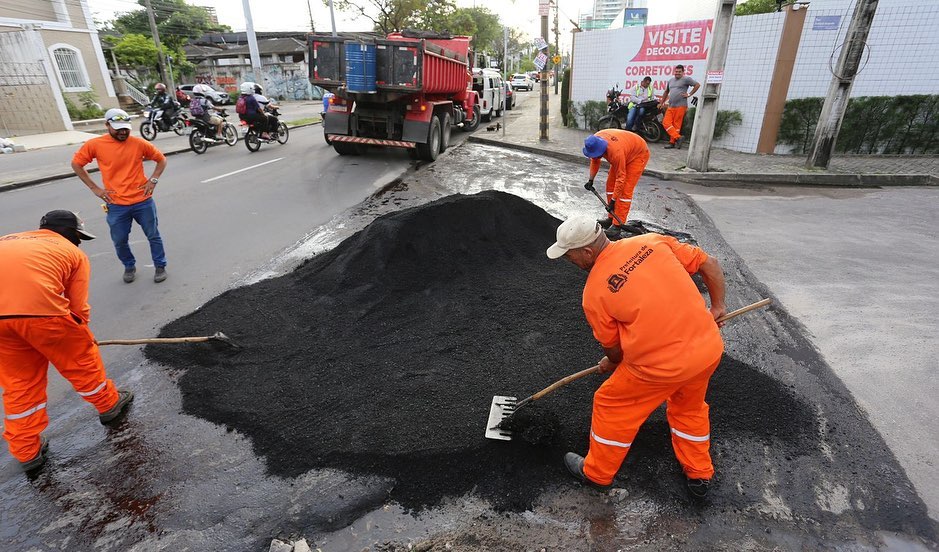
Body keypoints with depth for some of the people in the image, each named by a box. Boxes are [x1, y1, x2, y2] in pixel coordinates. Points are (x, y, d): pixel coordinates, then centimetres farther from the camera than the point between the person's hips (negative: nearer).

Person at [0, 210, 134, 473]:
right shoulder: (74, 253, 16)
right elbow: (78, 307, 13)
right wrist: (80, 338, 31)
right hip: (39, 308, -5)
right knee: (81, 358, 20)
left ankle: (27, 451, 30)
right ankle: (108, 403, 40)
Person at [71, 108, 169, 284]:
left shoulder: (139, 143, -3)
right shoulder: (95, 145, -3)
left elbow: (161, 159, 9)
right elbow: (76, 164, 8)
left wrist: (153, 180, -3)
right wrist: (94, 188, 1)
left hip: (143, 201, 0)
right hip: (116, 205, 1)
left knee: (153, 236, 9)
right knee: (119, 241, 9)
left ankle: (160, 266, 25)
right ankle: (129, 267, 32)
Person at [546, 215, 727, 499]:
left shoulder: (594, 291, -10)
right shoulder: (653, 241, 0)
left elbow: (613, 348, 3)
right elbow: (710, 265, 6)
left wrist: (610, 364, 25)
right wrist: (717, 306, 19)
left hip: (661, 366, -6)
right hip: (710, 348, 6)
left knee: (610, 406, 18)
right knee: (690, 408, 32)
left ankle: (597, 473, 38)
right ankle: (699, 476, 50)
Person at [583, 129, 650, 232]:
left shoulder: (616, 152, -42)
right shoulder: (595, 141, -21)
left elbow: (620, 178, -34)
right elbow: (595, 161, 0)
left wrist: (613, 201, -30)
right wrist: (591, 179, -3)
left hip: (638, 154, -8)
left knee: (625, 190, -15)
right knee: (610, 184, 5)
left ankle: (617, 225, -13)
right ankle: (611, 218, 14)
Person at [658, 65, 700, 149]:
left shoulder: (686, 79, 1)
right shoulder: (671, 80, 20)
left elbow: (697, 85, 2)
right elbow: (666, 92, 29)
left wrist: (689, 94, -3)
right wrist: (661, 103, 26)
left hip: (680, 106, -6)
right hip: (670, 106, 6)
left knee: (676, 125, -5)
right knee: (666, 123, -7)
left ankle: (673, 142, -3)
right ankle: (678, 137, -4)